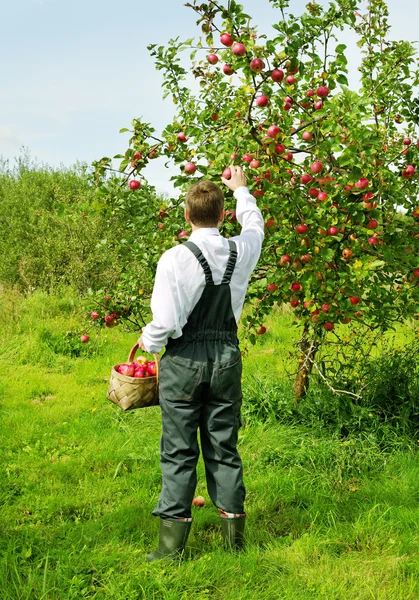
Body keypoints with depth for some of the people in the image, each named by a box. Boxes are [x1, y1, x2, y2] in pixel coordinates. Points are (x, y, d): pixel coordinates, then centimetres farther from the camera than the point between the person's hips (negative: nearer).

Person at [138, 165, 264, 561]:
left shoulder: (176, 258, -16)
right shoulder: (241, 251, -2)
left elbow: (165, 323, -19)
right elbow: (254, 224, 23)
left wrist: (148, 341, 2)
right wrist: (241, 190, 38)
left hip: (184, 362, -4)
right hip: (227, 358, 4)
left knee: (179, 452, 5)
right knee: (224, 448, 13)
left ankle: (172, 544, 10)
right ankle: (234, 537, 21)